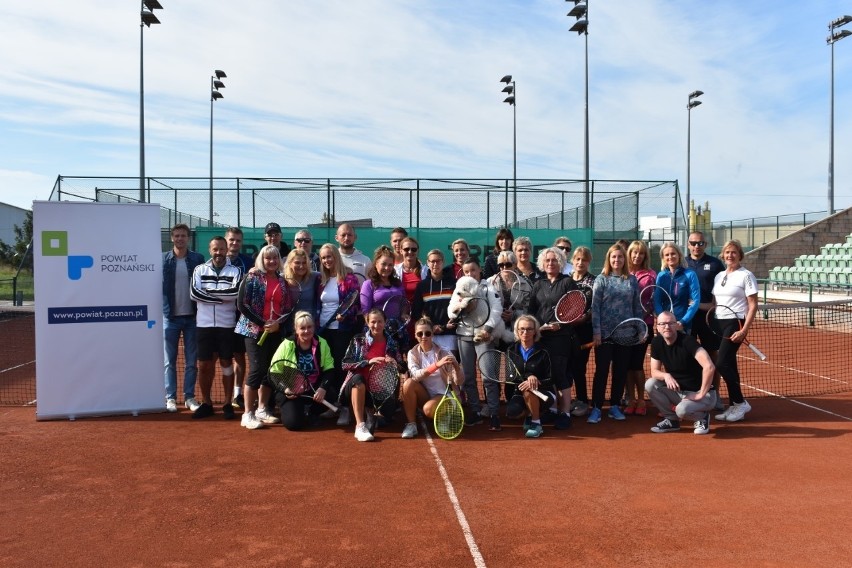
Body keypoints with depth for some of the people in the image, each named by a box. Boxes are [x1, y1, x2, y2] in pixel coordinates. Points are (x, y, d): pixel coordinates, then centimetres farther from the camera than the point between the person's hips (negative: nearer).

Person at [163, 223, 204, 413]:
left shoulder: (197, 259, 3)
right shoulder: (163, 259, 1)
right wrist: (163, 310, -7)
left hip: (192, 316, 1)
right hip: (170, 317, -1)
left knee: (192, 361, 6)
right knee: (170, 361, 6)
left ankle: (190, 397, 14)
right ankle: (170, 397, 13)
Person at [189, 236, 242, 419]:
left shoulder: (235, 271, 1)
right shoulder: (200, 270, 5)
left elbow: (235, 292, -17)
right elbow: (194, 293, -9)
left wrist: (209, 292, -12)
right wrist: (222, 297, -12)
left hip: (227, 325, -1)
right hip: (204, 324, 2)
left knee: (226, 363, 5)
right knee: (204, 365, 6)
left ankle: (228, 404, 13)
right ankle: (206, 403, 19)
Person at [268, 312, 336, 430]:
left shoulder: (322, 343, -3)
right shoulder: (286, 345, -9)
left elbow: (329, 370, -5)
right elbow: (274, 372, -5)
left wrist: (323, 388, -23)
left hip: (314, 390, 2)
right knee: (293, 422, -22)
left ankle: (308, 412, 5)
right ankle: (288, 409, 17)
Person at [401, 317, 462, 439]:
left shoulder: (443, 353, -12)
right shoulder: (413, 353, -5)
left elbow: (458, 381, -15)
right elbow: (415, 375, -25)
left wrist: (456, 366, -37)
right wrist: (436, 365, -39)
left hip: (444, 395, -3)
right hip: (425, 395, 3)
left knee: (428, 409, -34)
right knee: (408, 383, -25)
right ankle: (411, 424, -14)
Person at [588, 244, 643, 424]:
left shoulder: (632, 280, 6)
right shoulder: (601, 279, -1)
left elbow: (637, 306, 8)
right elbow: (595, 306, -5)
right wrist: (596, 331, -11)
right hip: (605, 332, -3)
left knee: (621, 370, 8)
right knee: (601, 370, 0)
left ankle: (615, 406, 19)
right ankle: (596, 408, 5)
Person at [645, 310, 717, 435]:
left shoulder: (687, 341, -23)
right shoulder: (657, 342, -3)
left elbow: (709, 367, -34)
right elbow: (654, 371, 2)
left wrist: (701, 394, -27)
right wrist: (666, 376, -21)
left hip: (701, 393, -6)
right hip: (678, 391, 6)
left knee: (682, 410, -34)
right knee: (650, 384, -15)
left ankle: (702, 417, 3)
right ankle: (671, 419, 4)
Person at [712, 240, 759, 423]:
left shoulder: (746, 275, -5)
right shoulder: (719, 276, 14)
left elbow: (753, 305, -9)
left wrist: (744, 330, -16)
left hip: (736, 323, -6)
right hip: (720, 323, 6)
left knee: (722, 363, -14)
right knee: (729, 365, 8)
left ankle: (741, 402, 1)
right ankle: (734, 406, 15)